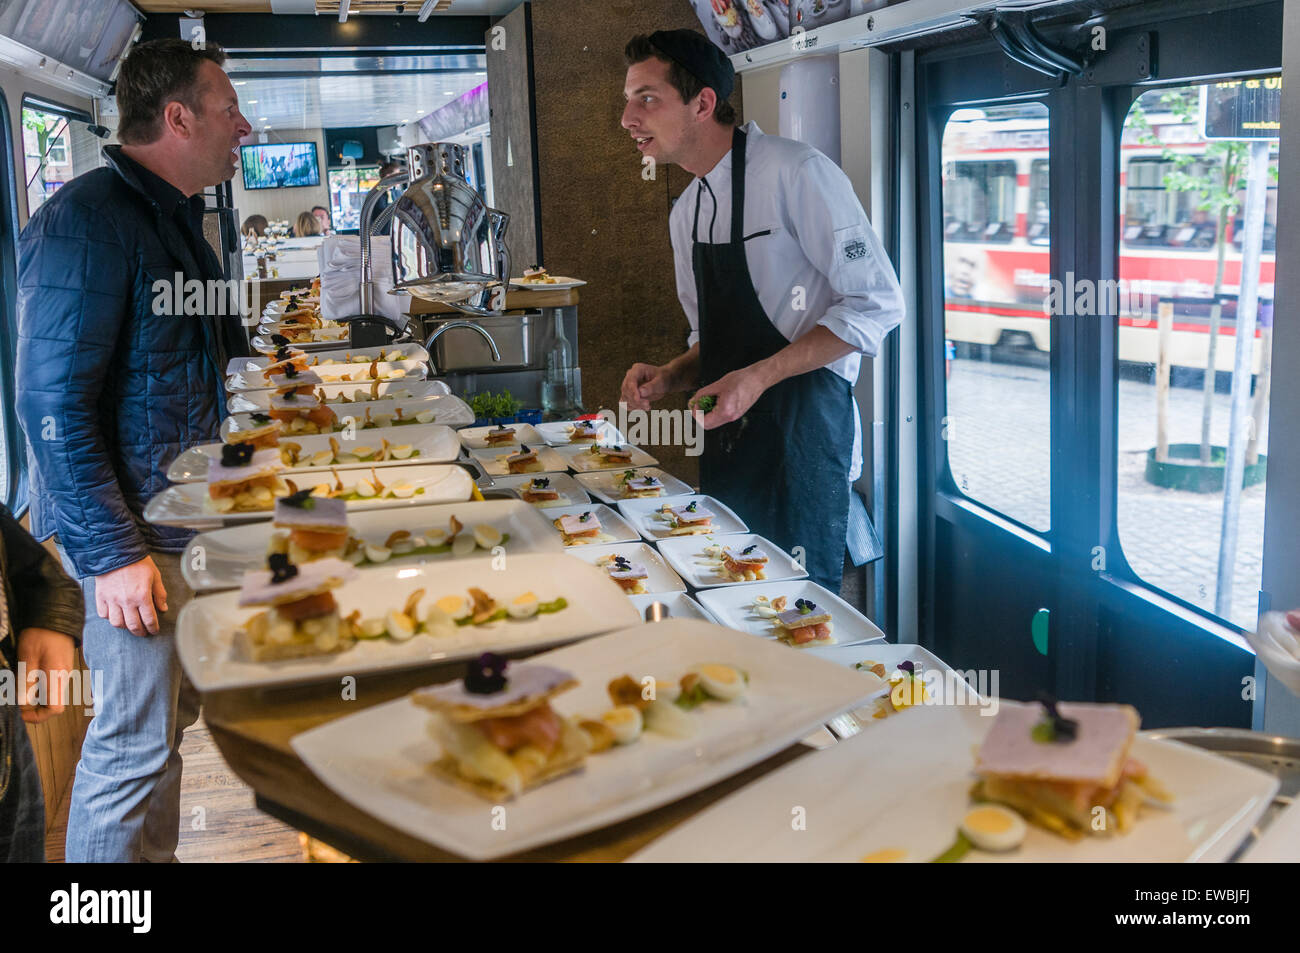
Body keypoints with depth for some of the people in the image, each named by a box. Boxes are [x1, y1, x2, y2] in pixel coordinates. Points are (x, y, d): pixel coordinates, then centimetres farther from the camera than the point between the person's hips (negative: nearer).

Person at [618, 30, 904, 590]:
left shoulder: (796, 173, -13)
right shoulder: (686, 213, 13)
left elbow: (875, 304, -16)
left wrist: (759, 377, -21)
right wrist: (667, 379, 1)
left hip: (801, 428, -7)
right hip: (727, 434, 8)